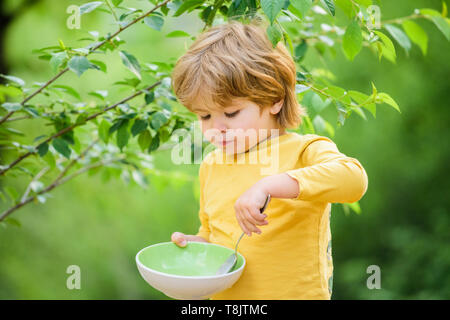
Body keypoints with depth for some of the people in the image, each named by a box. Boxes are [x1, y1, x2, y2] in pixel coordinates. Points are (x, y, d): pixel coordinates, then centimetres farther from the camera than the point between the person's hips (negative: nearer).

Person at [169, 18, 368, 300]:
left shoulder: (303, 152, -12)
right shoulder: (211, 166, 6)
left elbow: (353, 178, -33)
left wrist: (268, 185, -39)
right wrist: (195, 244, -2)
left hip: (296, 292, -5)